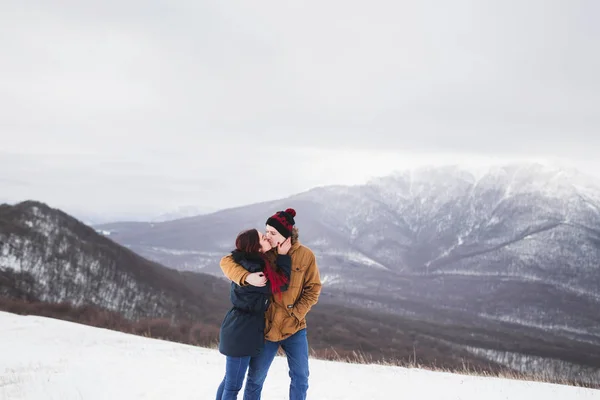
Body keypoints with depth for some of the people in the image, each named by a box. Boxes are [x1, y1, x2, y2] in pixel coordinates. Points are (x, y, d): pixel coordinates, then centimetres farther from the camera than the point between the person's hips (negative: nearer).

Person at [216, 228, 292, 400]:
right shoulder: (255, 269, -23)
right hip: (242, 332, -9)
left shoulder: (244, 263, 2)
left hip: (238, 328, 9)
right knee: (233, 386, 0)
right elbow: (281, 284, -12)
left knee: (230, 380, 22)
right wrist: (283, 256, -8)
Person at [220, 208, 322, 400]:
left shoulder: (305, 255, -10)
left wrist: (298, 312, -12)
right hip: (266, 326, -1)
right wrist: (246, 277, -33)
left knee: (300, 377, 12)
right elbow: (227, 261, -15)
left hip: (294, 327, 1)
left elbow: (313, 288, -1)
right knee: (256, 377, 9)